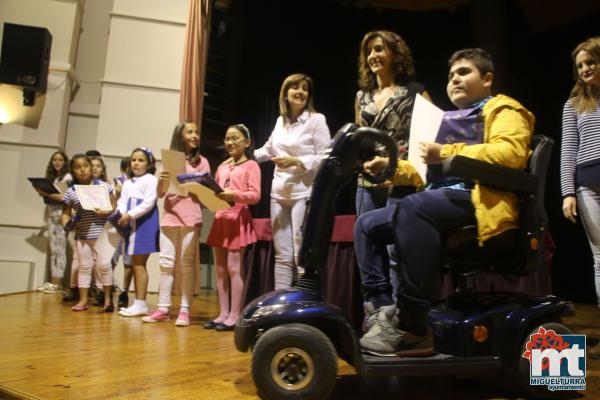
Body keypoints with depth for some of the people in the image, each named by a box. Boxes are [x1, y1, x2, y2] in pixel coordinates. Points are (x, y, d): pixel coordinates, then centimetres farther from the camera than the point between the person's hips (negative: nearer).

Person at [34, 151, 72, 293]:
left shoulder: (67, 177, -3)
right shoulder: (52, 177, 18)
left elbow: (65, 197, -14)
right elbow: (50, 195, 14)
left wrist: (46, 193, -16)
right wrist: (42, 192, -4)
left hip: (61, 214, -7)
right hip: (51, 214, 7)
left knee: (60, 249, -6)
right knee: (53, 249, 5)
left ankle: (57, 283, -4)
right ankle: (53, 281, 8)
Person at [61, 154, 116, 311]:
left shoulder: (103, 186, -2)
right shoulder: (70, 192, 2)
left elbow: (114, 205, 1)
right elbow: (66, 213, 6)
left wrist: (106, 212, -17)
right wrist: (66, 223, -14)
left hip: (102, 233, -2)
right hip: (82, 235, 2)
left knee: (104, 264, -3)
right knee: (84, 266, 11)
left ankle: (107, 299, 10)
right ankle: (83, 300, 19)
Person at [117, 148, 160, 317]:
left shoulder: (150, 180, -3)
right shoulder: (127, 183, 20)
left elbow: (149, 202, -13)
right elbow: (122, 202, 11)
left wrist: (130, 215, -18)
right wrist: (121, 215, -9)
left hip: (145, 224, -7)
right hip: (131, 225, 8)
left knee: (139, 263, -9)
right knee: (135, 263, 9)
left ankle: (141, 303, -5)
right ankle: (138, 303, 15)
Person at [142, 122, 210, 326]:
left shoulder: (201, 162, 6)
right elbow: (160, 194, 10)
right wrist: (161, 179, -10)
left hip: (190, 218, -3)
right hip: (169, 216, 3)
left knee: (187, 263, -2)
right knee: (166, 263, 4)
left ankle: (185, 310, 2)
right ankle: (163, 308, 10)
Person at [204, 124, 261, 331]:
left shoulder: (251, 165, -2)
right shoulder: (222, 166, 18)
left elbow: (255, 195, -12)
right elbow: (214, 192, 19)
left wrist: (234, 195, -27)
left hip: (238, 219, -7)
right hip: (220, 219, 7)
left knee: (233, 268, -7)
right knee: (220, 269, 7)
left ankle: (234, 316, 1)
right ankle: (223, 314, 14)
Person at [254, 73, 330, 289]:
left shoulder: (317, 119, -3)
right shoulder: (280, 121, 15)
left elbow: (326, 158, -9)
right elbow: (268, 150, 27)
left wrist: (296, 161, -17)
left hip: (305, 194, -6)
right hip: (279, 193, 6)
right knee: (282, 256, 9)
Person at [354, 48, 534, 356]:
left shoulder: (502, 110, 8)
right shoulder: (448, 120, 31)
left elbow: (511, 153, -14)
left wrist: (446, 154, -15)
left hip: (477, 198, -9)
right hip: (441, 199, 9)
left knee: (411, 208, -37)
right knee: (366, 224, 3)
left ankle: (412, 326, -33)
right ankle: (384, 309, -8)